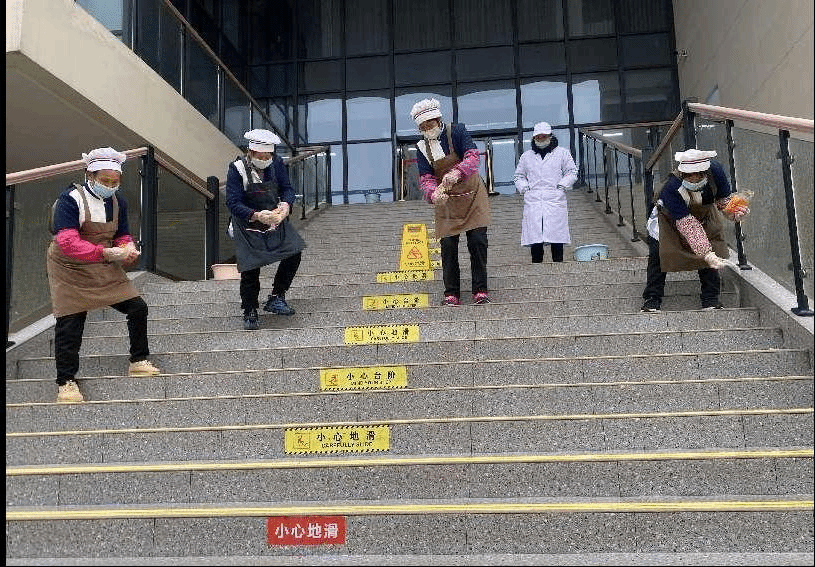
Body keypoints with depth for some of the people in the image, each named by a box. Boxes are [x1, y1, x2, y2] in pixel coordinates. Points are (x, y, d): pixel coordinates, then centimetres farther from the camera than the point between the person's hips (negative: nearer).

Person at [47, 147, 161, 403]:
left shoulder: (117, 201, 1)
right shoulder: (70, 199, -19)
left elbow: (122, 235, 11)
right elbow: (67, 242, -29)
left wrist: (128, 248, -14)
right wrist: (106, 252, -38)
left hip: (104, 268, 6)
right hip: (70, 270, -6)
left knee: (137, 307, 0)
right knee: (69, 325, -3)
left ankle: (138, 362, 17)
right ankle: (66, 382, 11)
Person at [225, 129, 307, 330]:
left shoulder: (276, 163, -6)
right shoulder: (237, 169, -17)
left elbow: (287, 188, 0)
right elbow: (233, 203, -20)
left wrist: (285, 204, -24)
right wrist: (256, 215, -34)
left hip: (274, 220, 4)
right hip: (248, 226, -4)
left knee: (294, 253, -10)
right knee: (250, 268, -5)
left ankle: (276, 298, 7)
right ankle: (250, 312, 15)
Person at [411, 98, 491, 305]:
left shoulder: (457, 131, -9)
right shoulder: (422, 148, 0)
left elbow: (473, 157, -22)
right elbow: (425, 178, -8)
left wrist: (457, 173, -43)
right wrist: (433, 193, -32)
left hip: (472, 196, -3)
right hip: (446, 202, 3)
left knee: (477, 242, -7)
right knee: (448, 246, -1)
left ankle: (480, 291, 1)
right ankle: (451, 294, 6)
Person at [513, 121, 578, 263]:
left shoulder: (562, 153, 12)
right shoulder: (526, 156, 18)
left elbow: (572, 172, 11)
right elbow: (518, 176, 23)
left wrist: (562, 185, -3)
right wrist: (524, 188, 6)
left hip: (555, 199, -1)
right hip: (533, 201, 1)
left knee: (557, 236, -5)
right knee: (534, 237, -6)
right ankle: (536, 264, 2)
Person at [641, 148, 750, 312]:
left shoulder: (715, 171, -31)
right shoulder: (672, 187, -42)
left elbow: (724, 200, -16)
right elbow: (687, 225, -42)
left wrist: (736, 212, -40)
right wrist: (707, 253, -48)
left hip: (704, 213, 3)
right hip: (670, 216, -3)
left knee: (710, 254, -6)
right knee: (658, 254, -9)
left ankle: (710, 299, 7)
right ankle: (652, 301, 2)